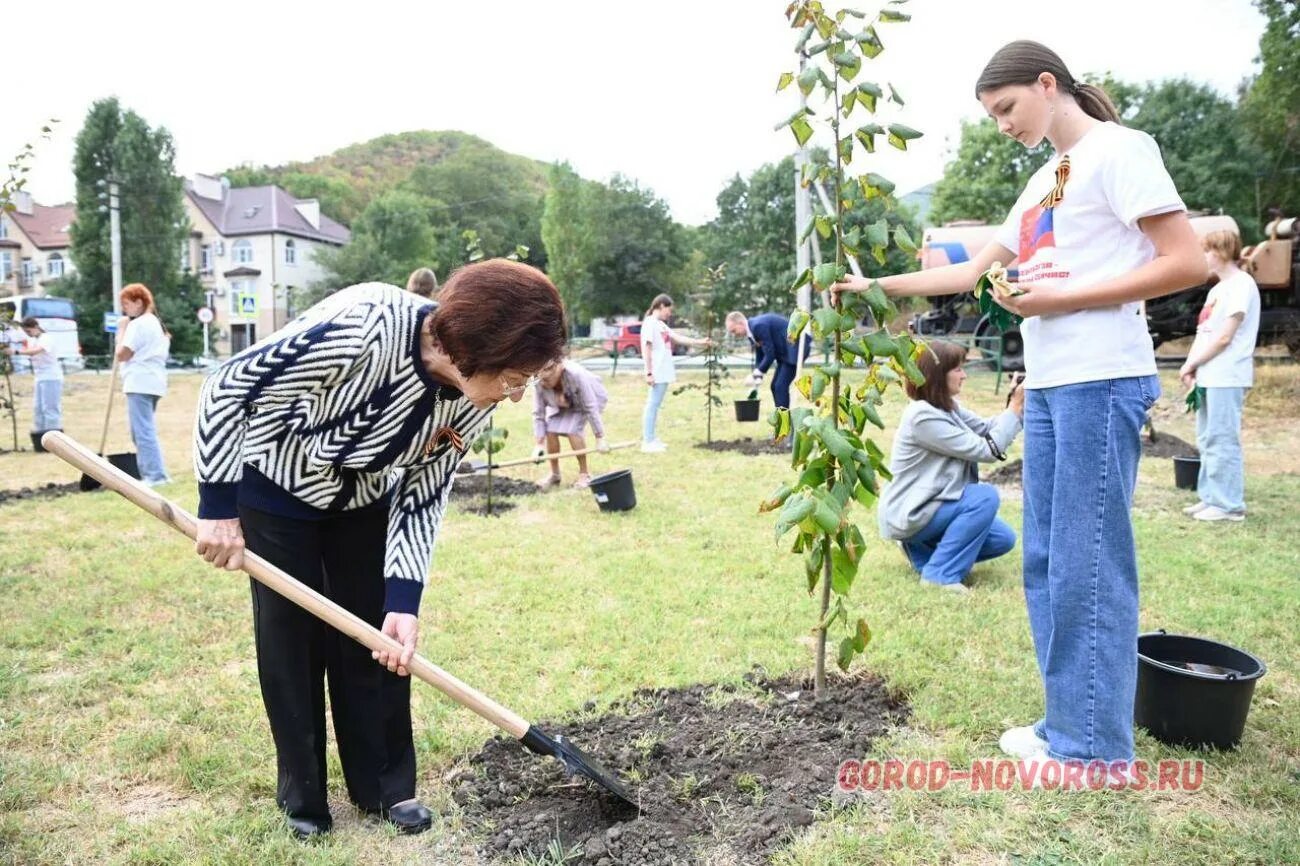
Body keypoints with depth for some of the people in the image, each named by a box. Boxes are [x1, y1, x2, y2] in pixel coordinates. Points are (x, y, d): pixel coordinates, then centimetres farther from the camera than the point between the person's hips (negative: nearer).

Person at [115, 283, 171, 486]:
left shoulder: (138, 324, -10)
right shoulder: (156, 323, 21)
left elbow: (121, 355, -11)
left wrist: (121, 329, -3)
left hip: (140, 383, -10)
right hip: (152, 382, 10)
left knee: (143, 431, -9)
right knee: (145, 430, 14)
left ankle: (155, 475, -11)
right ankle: (151, 473, 17)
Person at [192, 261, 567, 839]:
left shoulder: (474, 398, -21)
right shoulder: (364, 327, -40)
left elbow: (423, 497, -11)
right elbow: (227, 387, -29)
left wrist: (404, 599, -20)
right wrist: (219, 508, -26)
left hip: (363, 499, 5)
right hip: (275, 487, -4)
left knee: (379, 639, 6)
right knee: (291, 640, 4)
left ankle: (385, 784, 24)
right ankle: (302, 794, 24)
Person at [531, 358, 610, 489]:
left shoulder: (576, 375, -39)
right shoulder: (539, 384, -28)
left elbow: (590, 408, -33)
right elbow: (538, 414, -20)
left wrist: (599, 439, -29)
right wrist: (539, 444, -23)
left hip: (589, 398, -4)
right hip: (561, 405, 4)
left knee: (572, 430, -25)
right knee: (550, 431, -15)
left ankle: (584, 474, -8)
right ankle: (555, 474, 5)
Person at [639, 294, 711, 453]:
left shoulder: (661, 325, 18)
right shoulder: (650, 323, -9)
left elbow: (678, 338, 21)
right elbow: (646, 349, -14)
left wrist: (699, 342, 18)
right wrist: (649, 372, -18)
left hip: (663, 372, 9)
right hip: (657, 373, -9)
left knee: (655, 405, 11)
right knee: (652, 405, -7)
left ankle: (652, 439, 15)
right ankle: (647, 442, -5)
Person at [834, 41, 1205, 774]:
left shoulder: (1118, 150, -3)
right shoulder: (1043, 184, 21)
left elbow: (1189, 263, -11)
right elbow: (970, 274, 25)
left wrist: (1063, 298, -13)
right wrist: (876, 285, 20)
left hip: (1101, 382, -9)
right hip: (1048, 385, 9)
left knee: (1087, 563, -5)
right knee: (1048, 562, 9)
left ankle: (1096, 748, 6)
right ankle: (1069, 724, 19)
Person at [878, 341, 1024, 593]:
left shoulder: (947, 407, 5)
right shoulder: (923, 416, -24)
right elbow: (985, 450, -22)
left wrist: (1016, 404, -7)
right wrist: (1015, 408, -16)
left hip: (930, 503, 9)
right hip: (908, 514, -9)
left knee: (1003, 539, 6)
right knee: (986, 496, -25)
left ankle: (924, 549, 15)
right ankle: (941, 573, -16)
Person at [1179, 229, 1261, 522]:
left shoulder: (1241, 284, -10)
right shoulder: (1217, 288, 19)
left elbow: (1224, 336, -14)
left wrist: (1192, 364, -7)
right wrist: (1191, 367, 2)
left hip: (1227, 377, -9)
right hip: (1208, 376, 9)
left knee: (1222, 441, -6)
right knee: (1207, 440, 12)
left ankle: (1229, 504, -1)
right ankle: (1211, 497, 19)